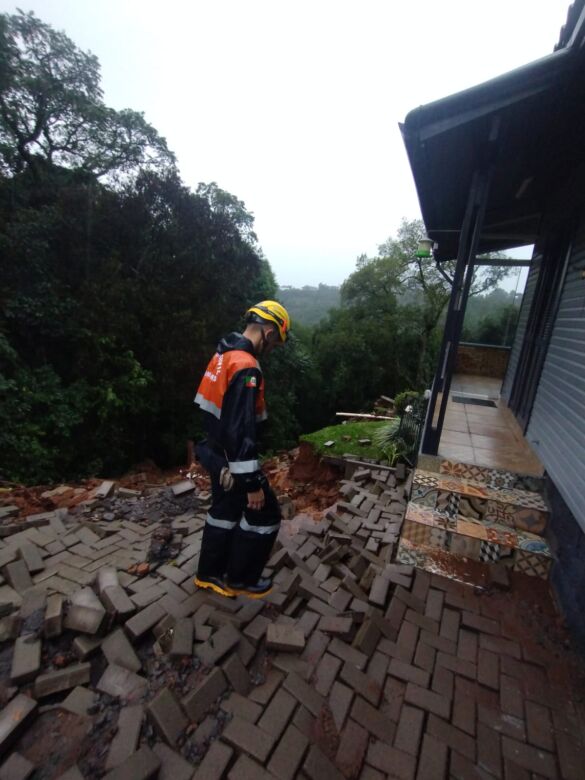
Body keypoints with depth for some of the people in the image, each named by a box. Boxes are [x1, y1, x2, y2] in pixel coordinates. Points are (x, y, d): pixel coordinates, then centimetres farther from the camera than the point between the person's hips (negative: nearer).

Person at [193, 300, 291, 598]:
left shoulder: (223, 354, 5)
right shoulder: (246, 367, -26)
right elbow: (242, 430, -30)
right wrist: (253, 482, -24)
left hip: (216, 451, 10)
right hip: (232, 458, -9)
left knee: (225, 510, 23)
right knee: (265, 514, 8)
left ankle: (209, 574, 39)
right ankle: (241, 579, 26)